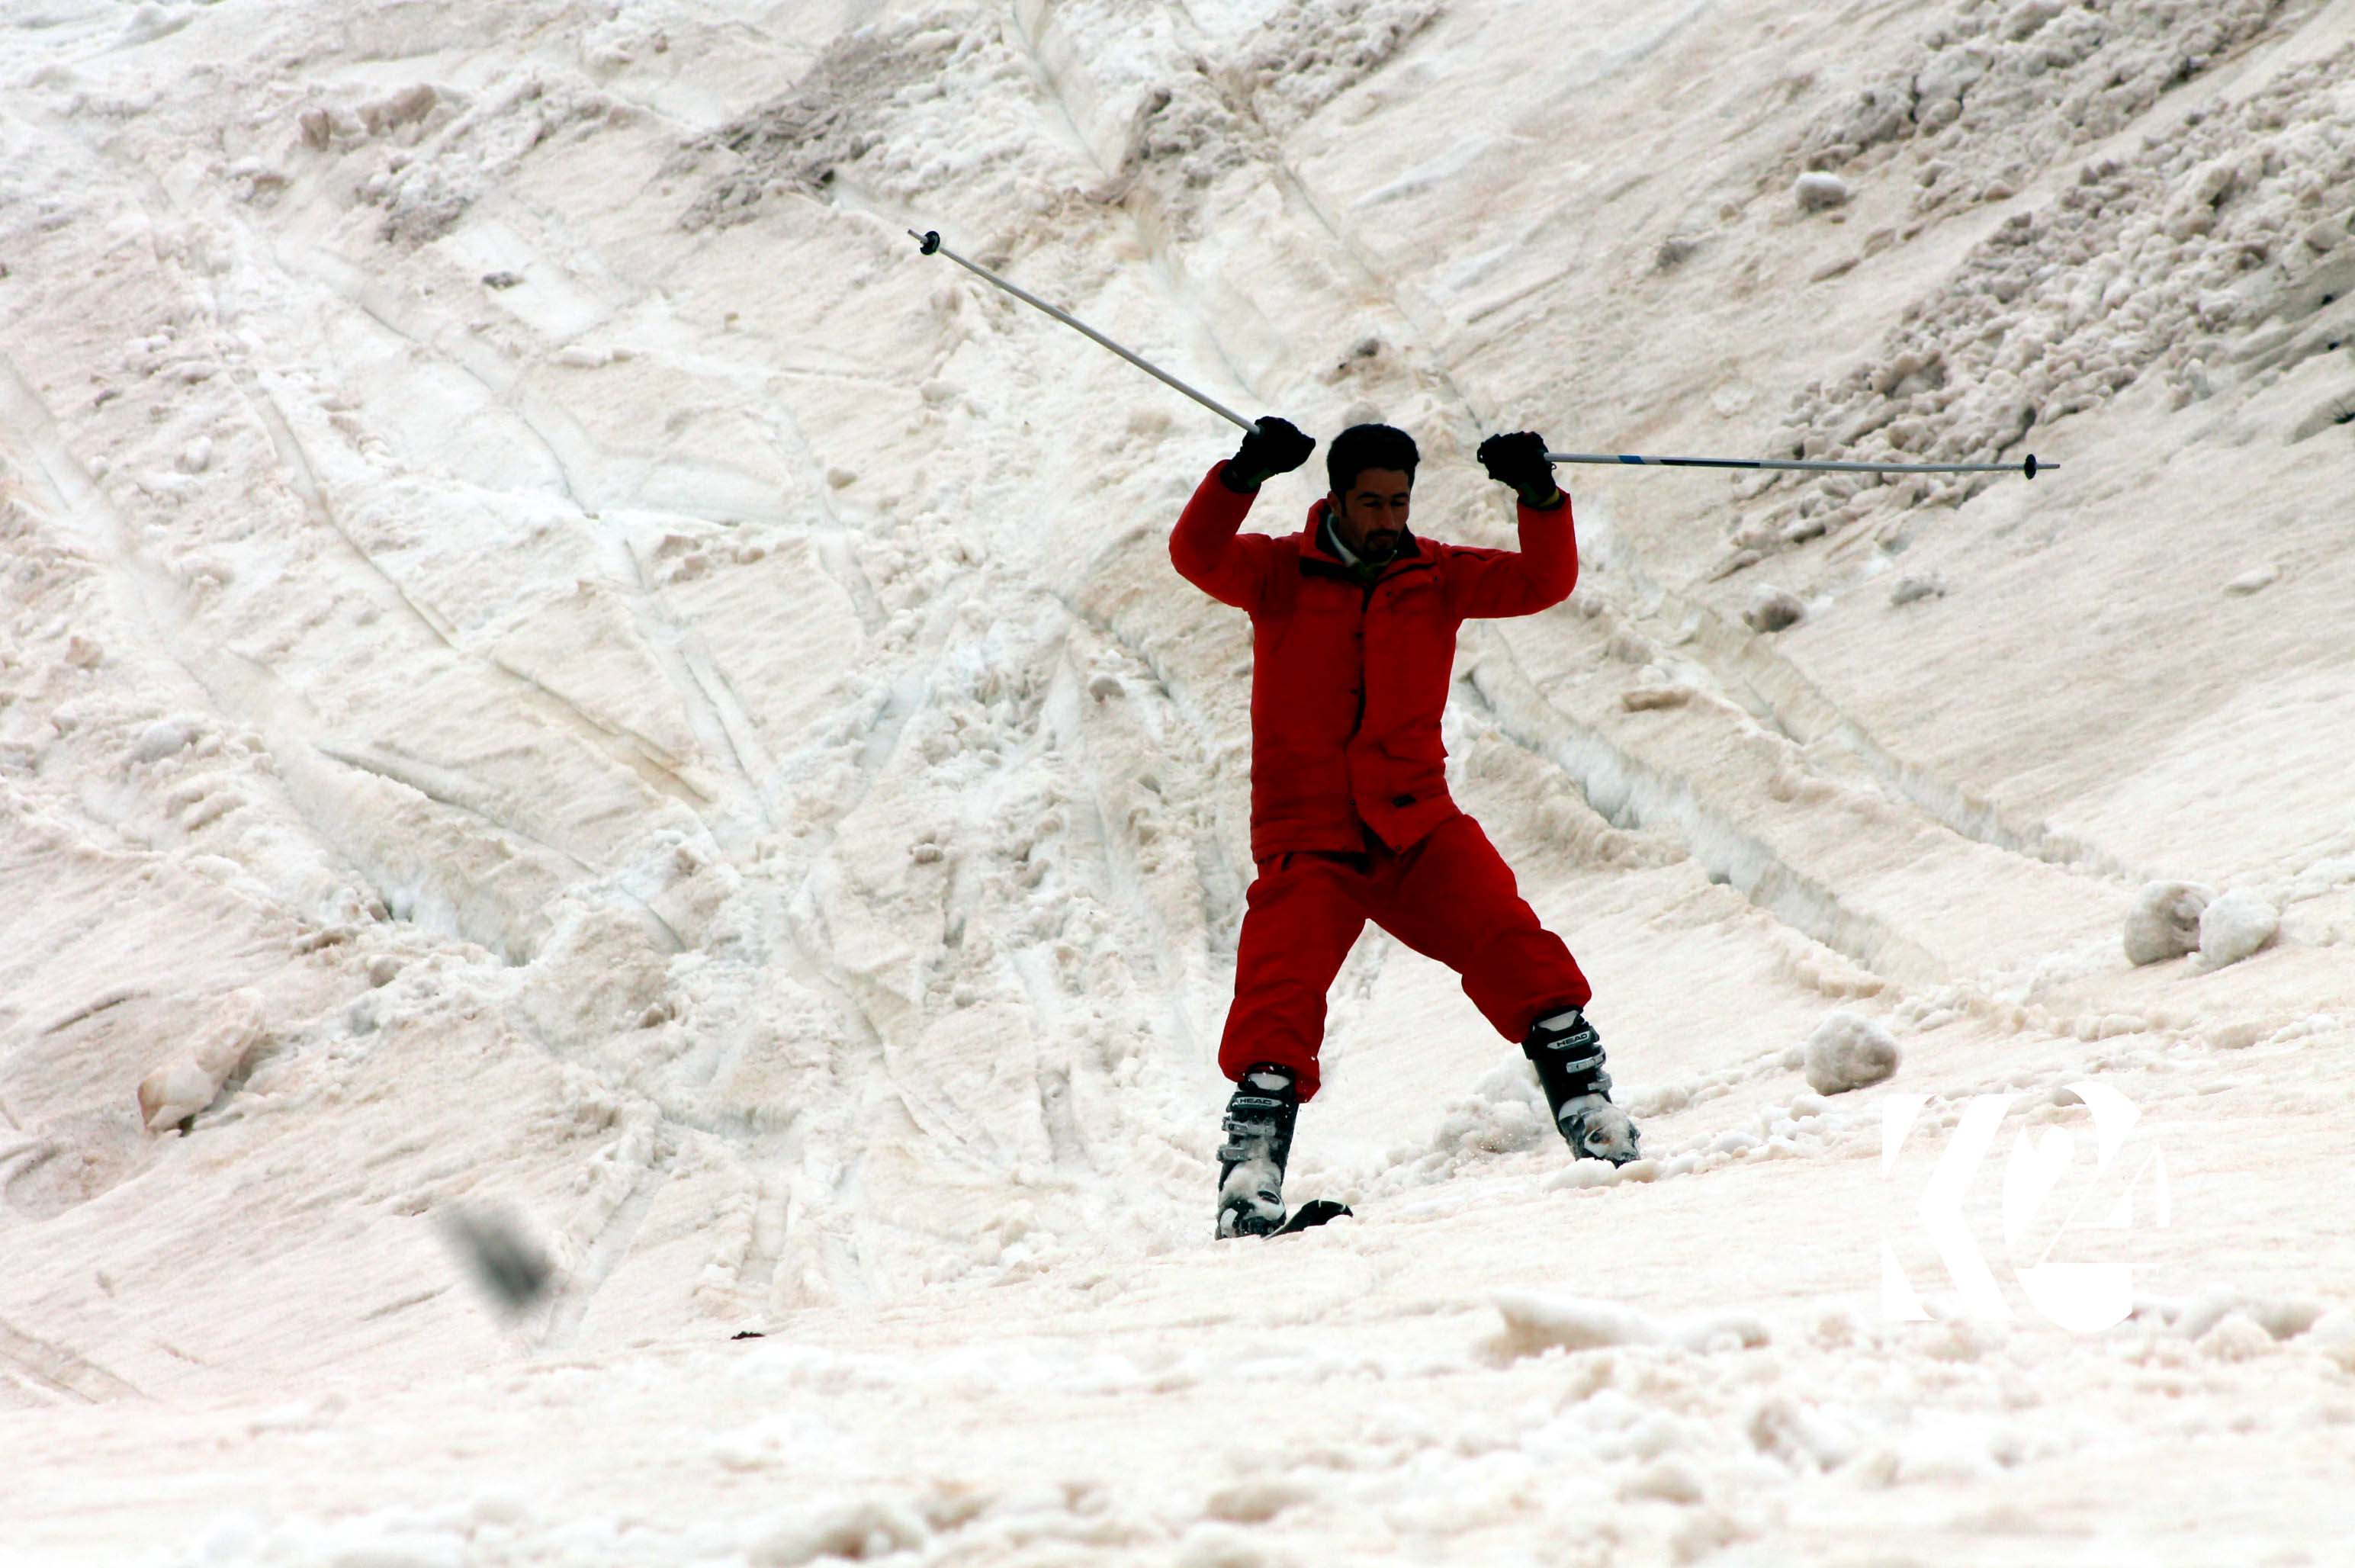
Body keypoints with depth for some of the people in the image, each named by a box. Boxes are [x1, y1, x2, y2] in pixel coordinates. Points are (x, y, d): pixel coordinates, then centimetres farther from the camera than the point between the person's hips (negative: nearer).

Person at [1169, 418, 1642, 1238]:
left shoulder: (1436, 577, 6)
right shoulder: (1279, 574, -1)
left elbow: (1542, 582, -2)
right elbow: (1198, 554, -18)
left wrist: (1540, 497, -20)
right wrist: (1243, 476, -35)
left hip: (1416, 824, 2)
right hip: (1308, 839, -2)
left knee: (1510, 945, -17)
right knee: (1278, 1006, -15)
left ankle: (1585, 1103, -8)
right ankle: (1252, 1164, -5)